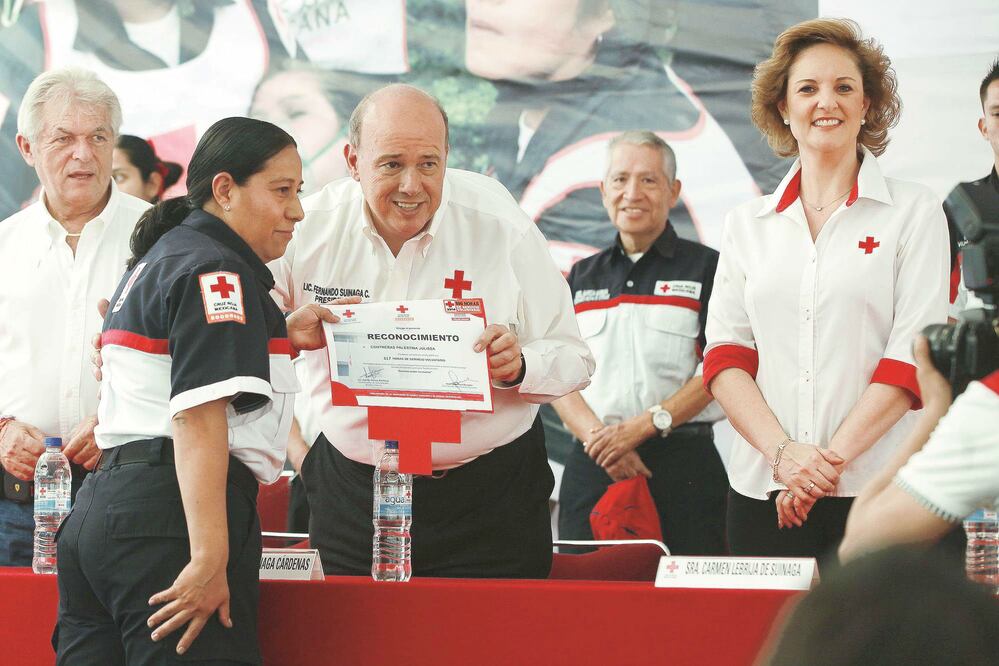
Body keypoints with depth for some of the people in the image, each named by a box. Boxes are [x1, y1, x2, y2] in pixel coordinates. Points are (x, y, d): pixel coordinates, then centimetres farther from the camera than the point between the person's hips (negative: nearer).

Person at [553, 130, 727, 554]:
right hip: (592, 465, 3)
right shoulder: (582, 278, 18)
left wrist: (643, 426, -13)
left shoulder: (705, 268, 6)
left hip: (682, 462, -3)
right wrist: (597, 437, -9)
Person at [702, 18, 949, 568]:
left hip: (875, 487, -3)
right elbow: (725, 354, 7)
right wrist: (783, 452, -9)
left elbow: (913, 356, -4)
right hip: (764, 493, 3)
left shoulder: (913, 213, 4)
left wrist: (831, 459, -12)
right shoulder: (747, 224, 14)